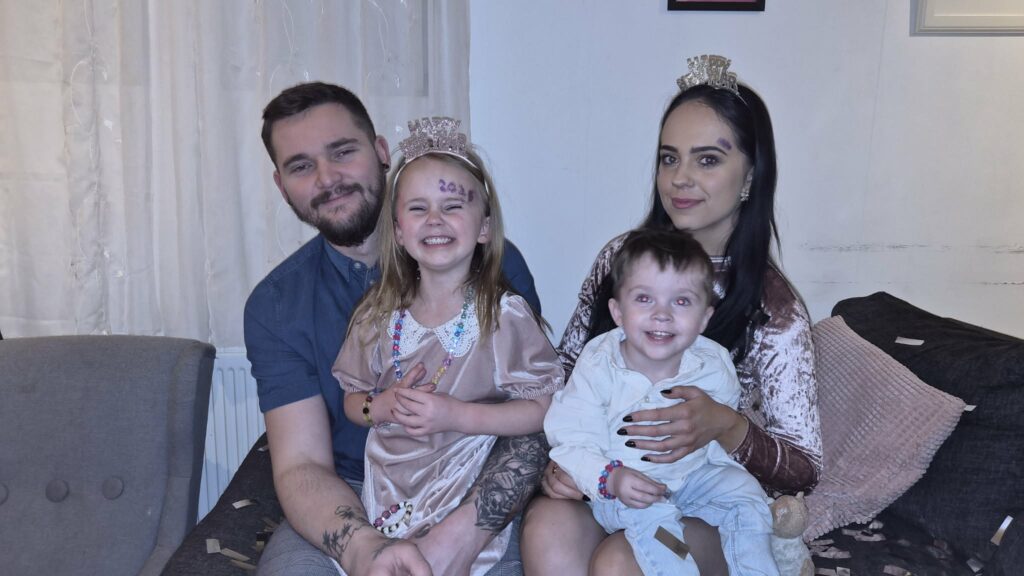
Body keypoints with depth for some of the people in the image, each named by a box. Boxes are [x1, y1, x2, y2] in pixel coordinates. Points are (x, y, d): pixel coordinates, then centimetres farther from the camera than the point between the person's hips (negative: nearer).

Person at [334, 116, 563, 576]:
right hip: (386, 497, 3)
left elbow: (546, 407, -9)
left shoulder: (504, 314, -7)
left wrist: (456, 416, -16)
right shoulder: (379, 315, 5)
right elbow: (352, 399, 14)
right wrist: (381, 408, -8)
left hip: (469, 501, -3)